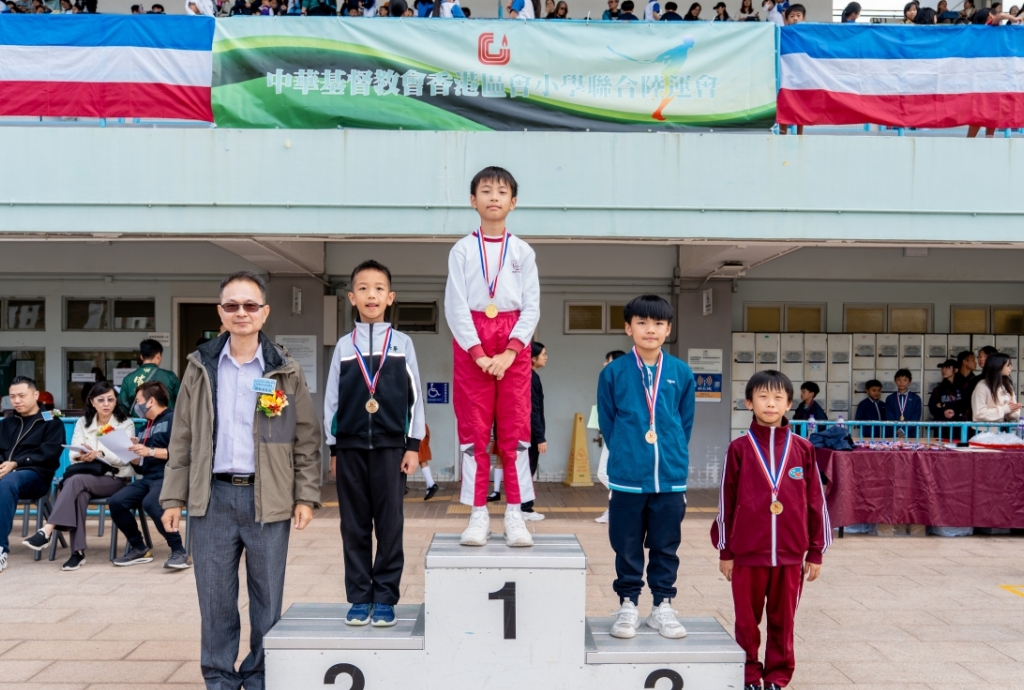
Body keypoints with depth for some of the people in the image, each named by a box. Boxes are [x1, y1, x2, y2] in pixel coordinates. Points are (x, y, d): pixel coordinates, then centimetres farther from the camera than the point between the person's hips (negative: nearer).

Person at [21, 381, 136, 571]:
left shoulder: (126, 424, 4)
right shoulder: (83, 423, 15)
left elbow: (124, 458, -9)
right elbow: (72, 455, 3)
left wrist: (99, 454, -28)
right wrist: (81, 456, -23)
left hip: (115, 478, -3)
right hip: (86, 476, 3)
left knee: (76, 480, -32)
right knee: (80, 493, -34)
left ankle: (47, 532, -40)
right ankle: (78, 551, -38)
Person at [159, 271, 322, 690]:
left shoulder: (285, 371, 2)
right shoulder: (201, 367, 7)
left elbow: (307, 438, 3)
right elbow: (183, 438, 9)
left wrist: (306, 496, -3)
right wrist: (173, 497, 4)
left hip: (268, 498, -1)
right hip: (212, 497, 2)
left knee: (267, 597, 7)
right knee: (215, 596, 8)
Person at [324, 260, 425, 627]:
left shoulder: (402, 343, 4)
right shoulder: (344, 346, 7)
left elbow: (414, 396, 4)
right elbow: (331, 399, 9)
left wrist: (413, 445, 0)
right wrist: (334, 448, 5)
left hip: (390, 445, -1)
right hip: (351, 446, 1)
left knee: (390, 525, 2)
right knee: (354, 526, 6)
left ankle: (384, 598, 13)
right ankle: (359, 597, 16)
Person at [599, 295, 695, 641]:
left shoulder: (682, 373, 0)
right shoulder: (613, 372, -4)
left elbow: (686, 423, 9)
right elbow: (607, 422, 4)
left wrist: (672, 455, 11)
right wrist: (625, 455, 8)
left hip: (671, 478, 1)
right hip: (627, 478, -1)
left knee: (666, 546, 12)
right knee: (627, 547, 9)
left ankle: (662, 606, 26)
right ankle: (628, 605, 24)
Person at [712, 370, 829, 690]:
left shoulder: (803, 449, 0)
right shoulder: (739, 449, -3)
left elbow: (816, 502, 5)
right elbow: (726, 501, 1)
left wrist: (816, 552, 6)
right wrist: (724, 550, 2)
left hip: (790, 554, 1)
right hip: (747, 553, -1)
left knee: (783, 621, 13)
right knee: (747, 622, 10)